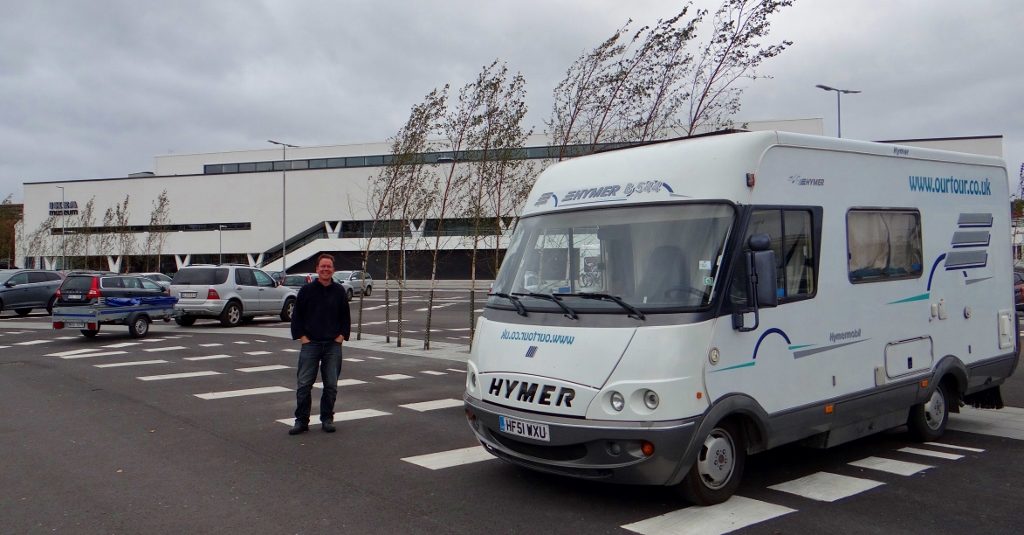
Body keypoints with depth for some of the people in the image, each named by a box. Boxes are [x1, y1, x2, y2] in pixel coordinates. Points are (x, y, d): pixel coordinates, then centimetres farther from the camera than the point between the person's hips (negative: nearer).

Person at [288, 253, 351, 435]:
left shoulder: (339, 291, 7)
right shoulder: (307, 290, 1)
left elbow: (345, 317, 13)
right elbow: (296, 316, 3)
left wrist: (341, 336, 2)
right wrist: (302, 337, -4)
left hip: (333, 345, 2)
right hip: (310, 344, -2)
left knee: (331, 385, 5)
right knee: (304, 384, -2)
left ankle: (327, 419, 17)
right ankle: (301, 421, 7)